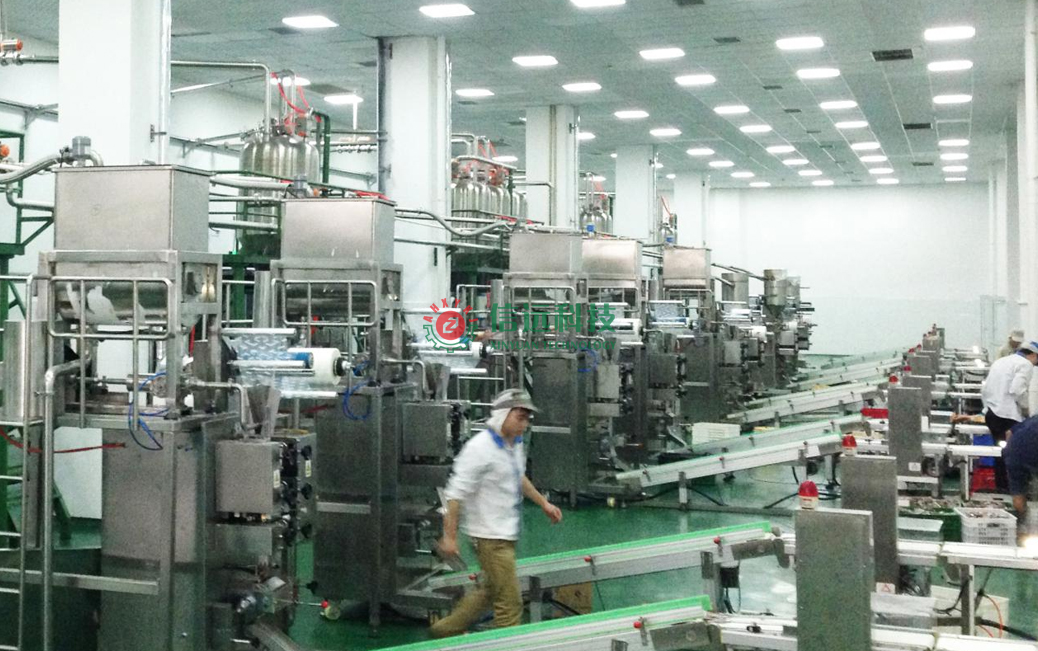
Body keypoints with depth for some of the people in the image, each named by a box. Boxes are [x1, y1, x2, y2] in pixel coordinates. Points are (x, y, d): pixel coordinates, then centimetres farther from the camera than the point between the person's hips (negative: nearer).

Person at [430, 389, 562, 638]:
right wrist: (449, 536, -21)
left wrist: (543, 503, 25)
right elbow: (456, 494, -21)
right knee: (510, 601, -5)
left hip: (507, 532, 10)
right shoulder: (480, 448, -21)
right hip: (490, 536, -10)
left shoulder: (515, 444, 7)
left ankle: (446, 630, 37)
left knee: (490, 590, 23)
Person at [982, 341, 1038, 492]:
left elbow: (985, 390, 18)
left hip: (991, 413, 8)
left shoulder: (1000, 361, 19)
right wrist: (1025, 407, -4)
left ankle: (1001, 485, 19)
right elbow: (1017, 390, -19)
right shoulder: (1025, 364, -5)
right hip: (1008, 415, -8)